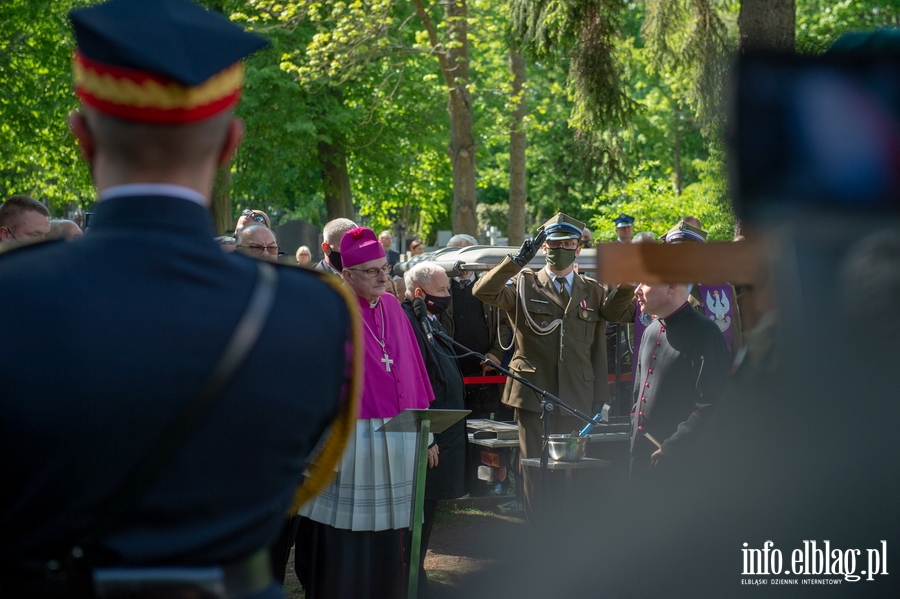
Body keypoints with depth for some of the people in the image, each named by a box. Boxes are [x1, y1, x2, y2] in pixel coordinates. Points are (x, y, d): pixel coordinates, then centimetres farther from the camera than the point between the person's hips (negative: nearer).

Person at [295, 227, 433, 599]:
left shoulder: (392, 308, 10)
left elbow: (412, 371, 12)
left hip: (398, 438, 5)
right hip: (351, 439, -5)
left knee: (389, 541, 10)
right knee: (345, 543, 1)